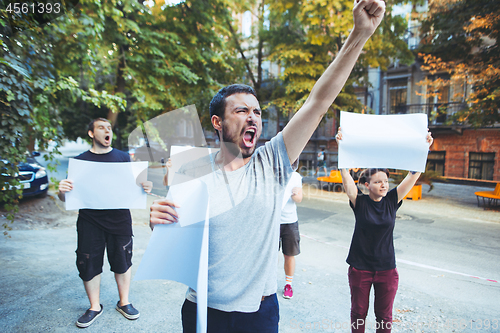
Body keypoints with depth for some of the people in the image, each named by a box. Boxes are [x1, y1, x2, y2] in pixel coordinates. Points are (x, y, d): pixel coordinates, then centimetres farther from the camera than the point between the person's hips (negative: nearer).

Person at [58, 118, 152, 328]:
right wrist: (62, 190, -18)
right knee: (89, 263, 7)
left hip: (119, 218, 0)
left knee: (122, 261, 8)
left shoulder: (123, 157, 6)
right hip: (90, 220, 0)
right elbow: (67, 198, 5)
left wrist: (146, 187, -15)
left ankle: (123, 303, 29)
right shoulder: (80, 160, 5)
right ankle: (94, 307, 30)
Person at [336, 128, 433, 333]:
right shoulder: (360, 202, -11)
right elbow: (345, 174, -22)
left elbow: (414, 175, -9)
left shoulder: (392, 201, -4)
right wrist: (342, 147, -31)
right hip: (360, 267, -2)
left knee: (384, 316, 16)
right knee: (358, 313, 15)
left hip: (387, 268, 2)